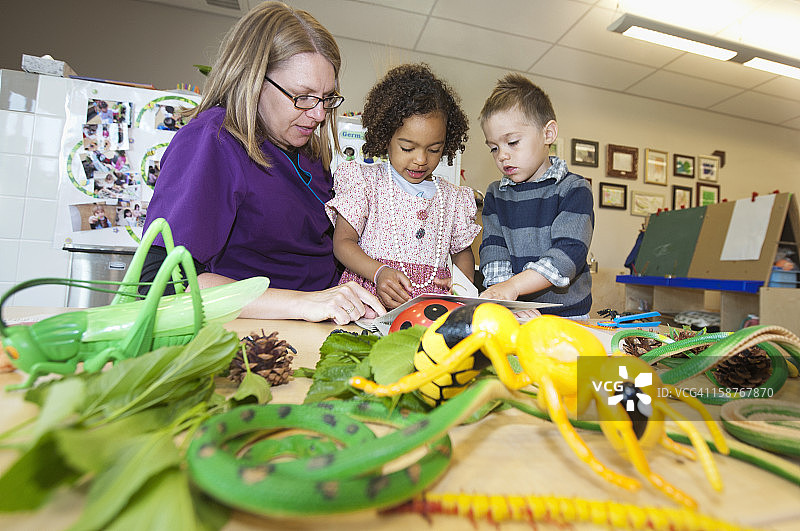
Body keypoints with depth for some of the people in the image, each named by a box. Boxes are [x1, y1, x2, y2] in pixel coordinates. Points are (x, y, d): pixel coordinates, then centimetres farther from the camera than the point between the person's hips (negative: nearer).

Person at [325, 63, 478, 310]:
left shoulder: (453, 197, 16)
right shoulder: (365, 180, 5)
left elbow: (462, 250, 26)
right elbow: (343, 242, 0)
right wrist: (379, 272, -18)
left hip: (433, 308, 4)